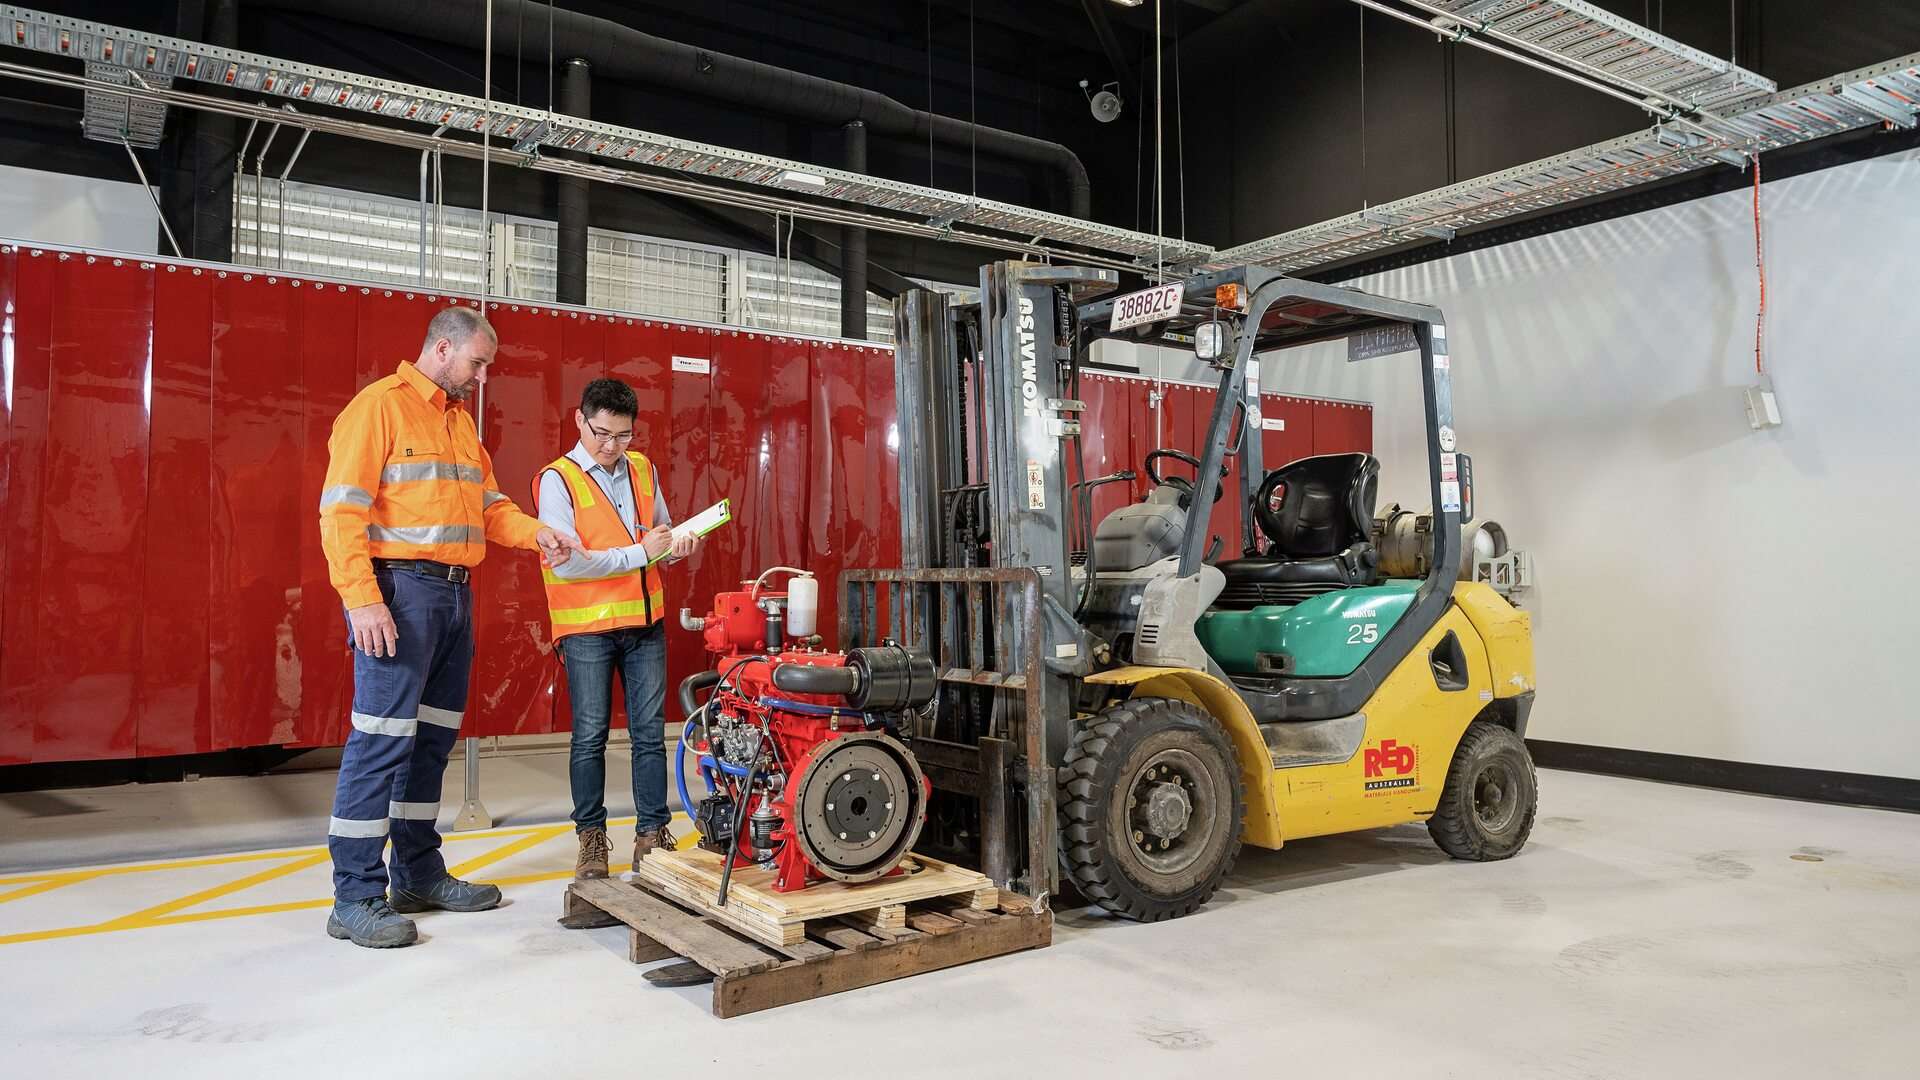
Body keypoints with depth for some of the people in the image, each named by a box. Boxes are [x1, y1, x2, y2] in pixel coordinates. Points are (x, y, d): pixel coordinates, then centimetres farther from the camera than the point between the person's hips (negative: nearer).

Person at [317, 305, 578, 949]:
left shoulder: (460, 420, 20)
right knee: (382, 741, -7)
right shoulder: (379, 406, -6)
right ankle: (355, 899, 0)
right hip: (400, 589, -9)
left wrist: (535, 533, 2)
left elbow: (488, 503, 20)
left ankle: (420, 875, 23)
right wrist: (362, 599, -21)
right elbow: (342, 510, -14)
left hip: (454, 594, 9)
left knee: (432, 739, 13)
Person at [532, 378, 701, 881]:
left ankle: (653, 833, 16)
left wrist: (678, 544, -3)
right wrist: (639, 553, -17)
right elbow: (565, 562, -16)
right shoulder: (557, 479, -8)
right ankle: (591, 838, 16)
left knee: (650, 732, 7)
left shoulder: (643, 469, 9)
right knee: (590, 736, 4)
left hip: (646, 623, 5)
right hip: (587, 628, -4)